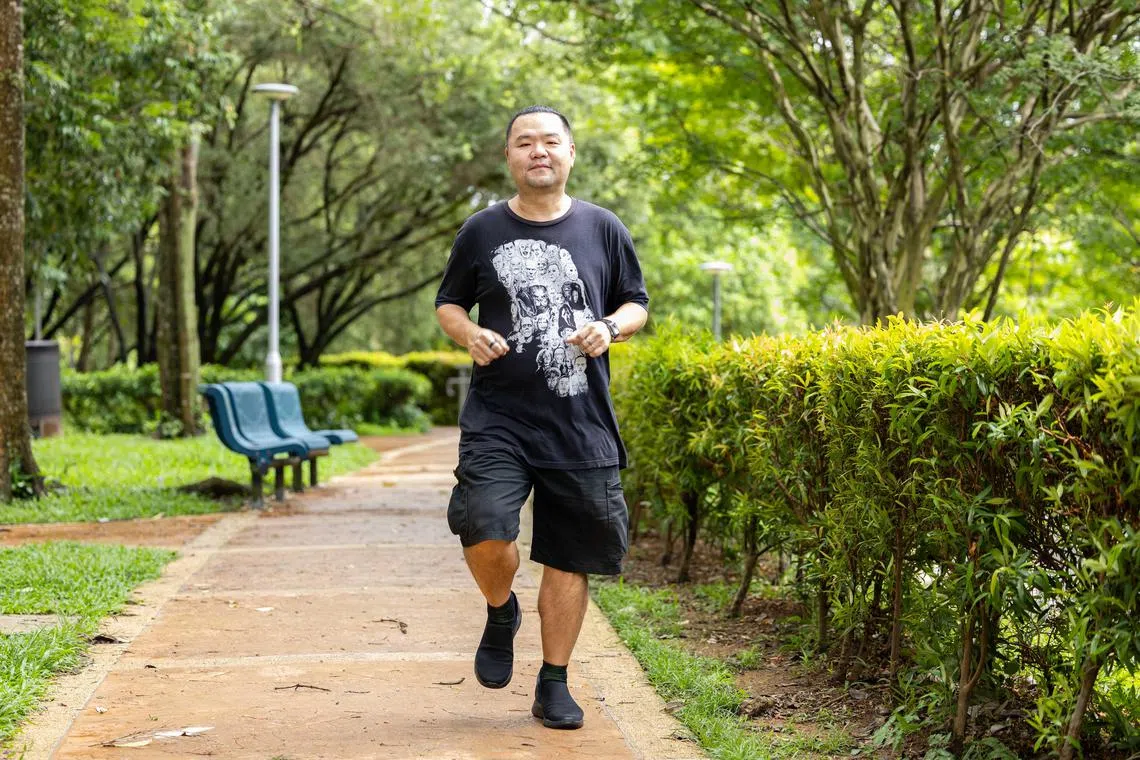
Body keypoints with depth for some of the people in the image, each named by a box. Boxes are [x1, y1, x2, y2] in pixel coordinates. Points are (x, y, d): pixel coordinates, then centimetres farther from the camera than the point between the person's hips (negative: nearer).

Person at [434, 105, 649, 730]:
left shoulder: (602, 229, 7)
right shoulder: (482, 231, 6)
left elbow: (637, 303, 15)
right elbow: (448, 302, 15)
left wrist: (611, 327, -7)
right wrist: (469, 334, -7)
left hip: (581, 425, 1)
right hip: (498, 418, -1)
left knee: (568, 554, 4)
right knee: (482, 525, -22)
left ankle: (554, 684, 20)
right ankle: (501, 613, 11)